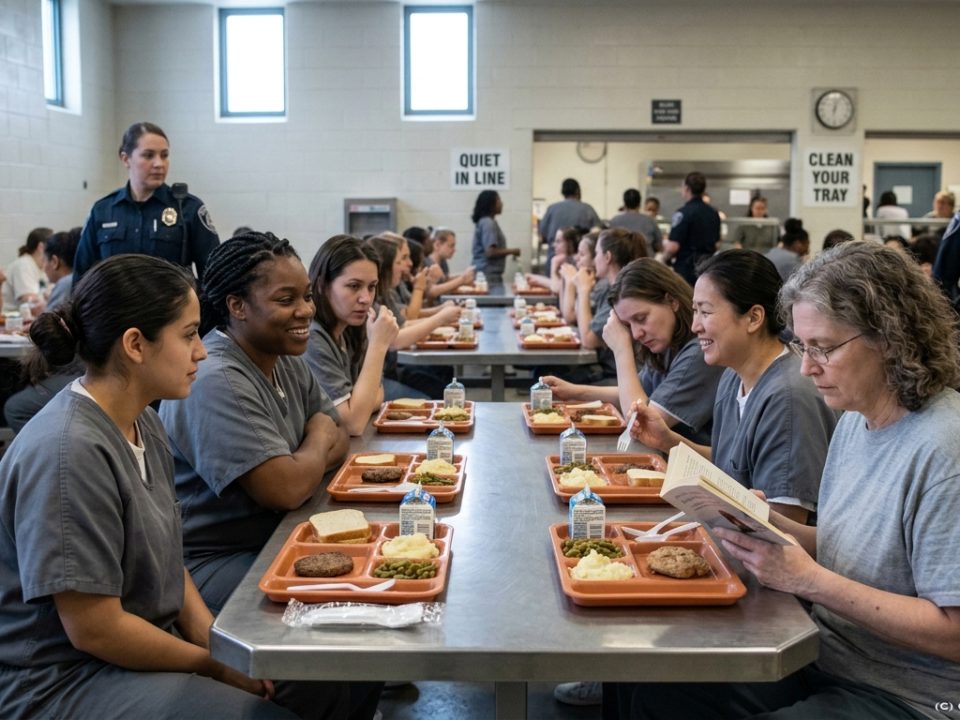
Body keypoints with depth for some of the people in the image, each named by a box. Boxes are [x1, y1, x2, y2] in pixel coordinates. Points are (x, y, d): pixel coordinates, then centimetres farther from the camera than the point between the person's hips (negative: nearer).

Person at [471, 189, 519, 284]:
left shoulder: (484, 221, 15)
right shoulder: (488, 223, -14)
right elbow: (490, 252, -21)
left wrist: (508, 252, 17)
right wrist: (512, 251, -9)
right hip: (488, 274, -10)